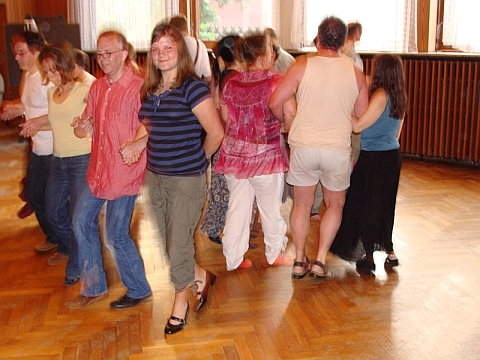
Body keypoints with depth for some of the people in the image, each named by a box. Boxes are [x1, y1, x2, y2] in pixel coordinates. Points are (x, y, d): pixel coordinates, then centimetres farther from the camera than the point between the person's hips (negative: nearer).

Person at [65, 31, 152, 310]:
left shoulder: (138, 87, -15)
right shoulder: (97, 87, 9)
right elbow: (87, 128, 14)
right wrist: (83, 127, -8)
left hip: (124, 174, -8)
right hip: (98, 171, 8)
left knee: (116, 236, 0)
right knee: (82, 223, 14)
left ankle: (139, 290, 24)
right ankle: (94, 288, 31)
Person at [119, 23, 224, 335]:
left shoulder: (193, 87, -15)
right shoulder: (150, 90, 7)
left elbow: (216, 133, -15)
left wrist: (198, 161, 1)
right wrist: (138, 143, 0)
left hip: (187, 180, -7)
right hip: (155, 177, 7)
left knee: (178, 243, 1)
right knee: (166, 241, 14)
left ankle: (180, 304, 27)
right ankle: (201, 277, 39)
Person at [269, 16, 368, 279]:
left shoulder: (302, 67, -6)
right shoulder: (355, 74, 1)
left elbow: (275, 102, -10)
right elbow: (362, 118, 6)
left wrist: (287, 122, 10)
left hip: (303, 146, 0)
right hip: (338, 149, 1)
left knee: (302, 204, 15)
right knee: (335, 205, 18)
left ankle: (299, 261, 21)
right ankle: (320, 261, 13)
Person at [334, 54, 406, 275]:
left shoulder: (380, 96, -18)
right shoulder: (399, 97, 8)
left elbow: (358, 126, -19)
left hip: (375, 159, -8)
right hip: (393, 155, 8)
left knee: (366, 205, 2)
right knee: (385, 205, 17)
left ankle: (370, 257, 7)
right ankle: (389, 252, 24)